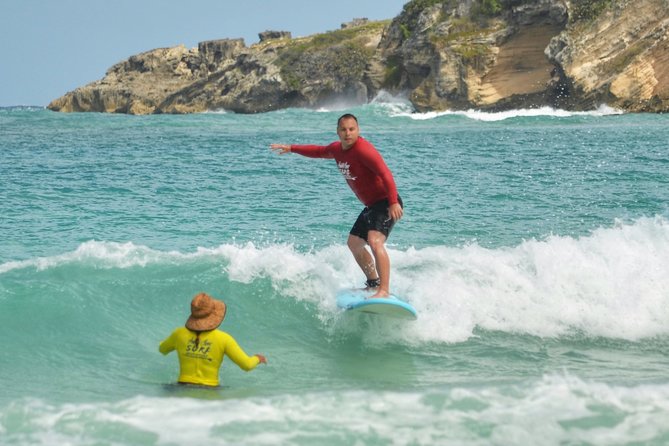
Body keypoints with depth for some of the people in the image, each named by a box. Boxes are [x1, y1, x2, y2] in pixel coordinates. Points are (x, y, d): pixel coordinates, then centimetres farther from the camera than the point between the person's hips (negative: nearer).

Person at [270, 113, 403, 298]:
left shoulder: (363, 149, -22)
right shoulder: (337, 149, 7)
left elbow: (386, 174, -30)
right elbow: (319, 151, 29)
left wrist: (394, 203, -39)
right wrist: (291, 148, 33)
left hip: (386, 204, -10)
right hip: (371, 206, 10)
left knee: (374, 241, -29)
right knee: (354, 243, 20)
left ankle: (384, 290, -33)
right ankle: (373, 283, 33)